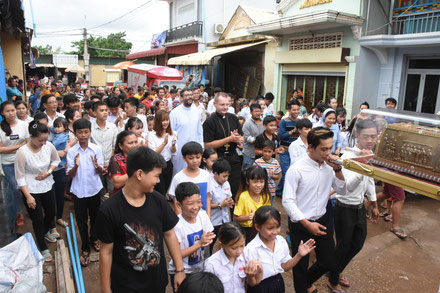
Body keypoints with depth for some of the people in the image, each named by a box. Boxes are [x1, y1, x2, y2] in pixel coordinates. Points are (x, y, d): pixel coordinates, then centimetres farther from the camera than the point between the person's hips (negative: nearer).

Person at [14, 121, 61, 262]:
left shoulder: (49, 146, -14)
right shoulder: (22, 152, -24)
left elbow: (56, 160, 7)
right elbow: (20, 177, -16)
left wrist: (48, 172, -12)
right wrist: (28, 196, -17)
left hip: (47, 186, 5)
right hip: (31, 190, -4)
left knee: (51, 212, 22)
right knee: (37, 219, 5)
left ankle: (46, 231, 55)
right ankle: (43, 249, 23)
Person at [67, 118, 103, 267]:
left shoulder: (96, 149, -6)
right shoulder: (71, 151, -7)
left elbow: (101, 171, -4)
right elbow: (70, 175, -7)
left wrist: (97, 166, -26)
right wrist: (76, 166, -27)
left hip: (94, 189, 1)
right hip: (79, 191, -1)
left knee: (95, 217, 17)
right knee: (81, 221, 8)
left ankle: (94, 239, 43)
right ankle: (85, 249, 24)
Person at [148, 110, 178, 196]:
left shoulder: (173, 134, 3)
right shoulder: (152, 135, -11)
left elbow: (174, 153, 6)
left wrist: (173, 145, -16)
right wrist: (164, 143, -24)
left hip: (168, 165, 5)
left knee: (166, 190, 18)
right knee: (160, 192, 2)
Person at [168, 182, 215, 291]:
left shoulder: (203, 215, -10)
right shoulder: (177, 225, -26)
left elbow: (209, 237, 3)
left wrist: (208, 241, -20)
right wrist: (199, 244, -28)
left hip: (200, 269, 5)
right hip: (180, 273, -5)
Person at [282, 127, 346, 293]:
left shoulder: (329, 166, -4)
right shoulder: (296, 169, -20)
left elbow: (342, 191, 4)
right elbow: (288, 201, -18)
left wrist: (337, 169, -12)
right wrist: (307, 224, -19)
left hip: (322, 220, 5)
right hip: (300, 224, -5)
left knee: (329, 262, 18)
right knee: (301, 265, 13)